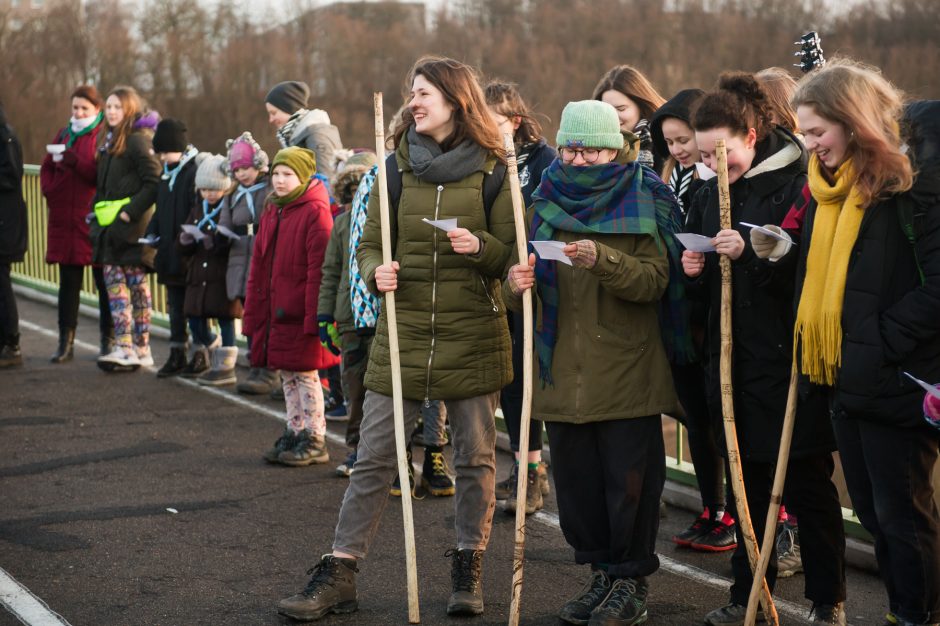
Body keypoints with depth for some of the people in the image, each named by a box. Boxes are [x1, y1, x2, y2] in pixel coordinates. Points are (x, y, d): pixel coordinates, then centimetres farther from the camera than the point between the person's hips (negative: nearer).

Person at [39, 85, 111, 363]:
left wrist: (73, 160, -23)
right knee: (68, 281, 7)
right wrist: (50, 191, 2)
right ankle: (66, 342, 10)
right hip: (64, 220, 6)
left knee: (103, 281, 1)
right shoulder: (64, 134, 16)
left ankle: (108, 340, 8)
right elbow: (47, 167, 20)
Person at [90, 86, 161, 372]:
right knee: (113, 279, 4)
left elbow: (154, 182, -17)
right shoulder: (109, 140, 17)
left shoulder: (138, 139, -10)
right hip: (110, 223, 9)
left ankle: (139, 349, 2)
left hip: (132, 224, -8)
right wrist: (98, 209, 11)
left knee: (136, 283, -3)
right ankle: (125, 348, 5)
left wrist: (130, 212, -19)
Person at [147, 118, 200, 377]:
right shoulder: (167, 173, 14)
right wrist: (152, 233, 8)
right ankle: (177, 355, 18)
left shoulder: (196, 171, -13)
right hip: (170, 253, 8)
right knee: (175, 306, 12)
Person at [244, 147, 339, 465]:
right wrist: (253, 313, 12)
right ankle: (294, 433, 23)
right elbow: (258, 267, 16)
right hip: (275, 313, 8)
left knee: (305, 374, -1)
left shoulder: (315, 212, -11)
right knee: (287, 375, 14)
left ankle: (314, 439, 8)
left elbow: (319, 269, -17)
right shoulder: (272, 212, 13)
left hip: (301, 315, -8)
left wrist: (313, 316, -20)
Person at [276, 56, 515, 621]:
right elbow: (370, 245, 8)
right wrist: (376, 272, -13)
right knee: (373, 458, 2)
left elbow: (513, 254, 2)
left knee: (476, 457, 8)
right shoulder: (396, 168, 5)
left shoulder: (492, 171, -1)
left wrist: (480, 246, -18)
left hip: (473, 335, -1)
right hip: (403, 332, 1)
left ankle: (469, 569, 25)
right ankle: (339, 576, 8)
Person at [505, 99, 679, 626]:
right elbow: (524, 297, 10)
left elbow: (655, 281, -12)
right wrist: (518, 284, -13)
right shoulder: (548, 203, 10)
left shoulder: (642, 202, -1)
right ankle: (603, 571, 23)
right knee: (576, 478, 8)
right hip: (564, 373, 4)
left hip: (626, 371, -4)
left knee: (629, 479, 0)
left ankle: (632, 579, 13)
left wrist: (602, 260, -28)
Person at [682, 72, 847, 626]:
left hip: (789, 360, -6)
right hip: (735, 358, 6)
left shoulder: (796, 183, -9)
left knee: (808, 485, 1)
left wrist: (754, 253, -25)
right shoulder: (709, 194, 12)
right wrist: (695, 271, -1)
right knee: (749, 481, 13)